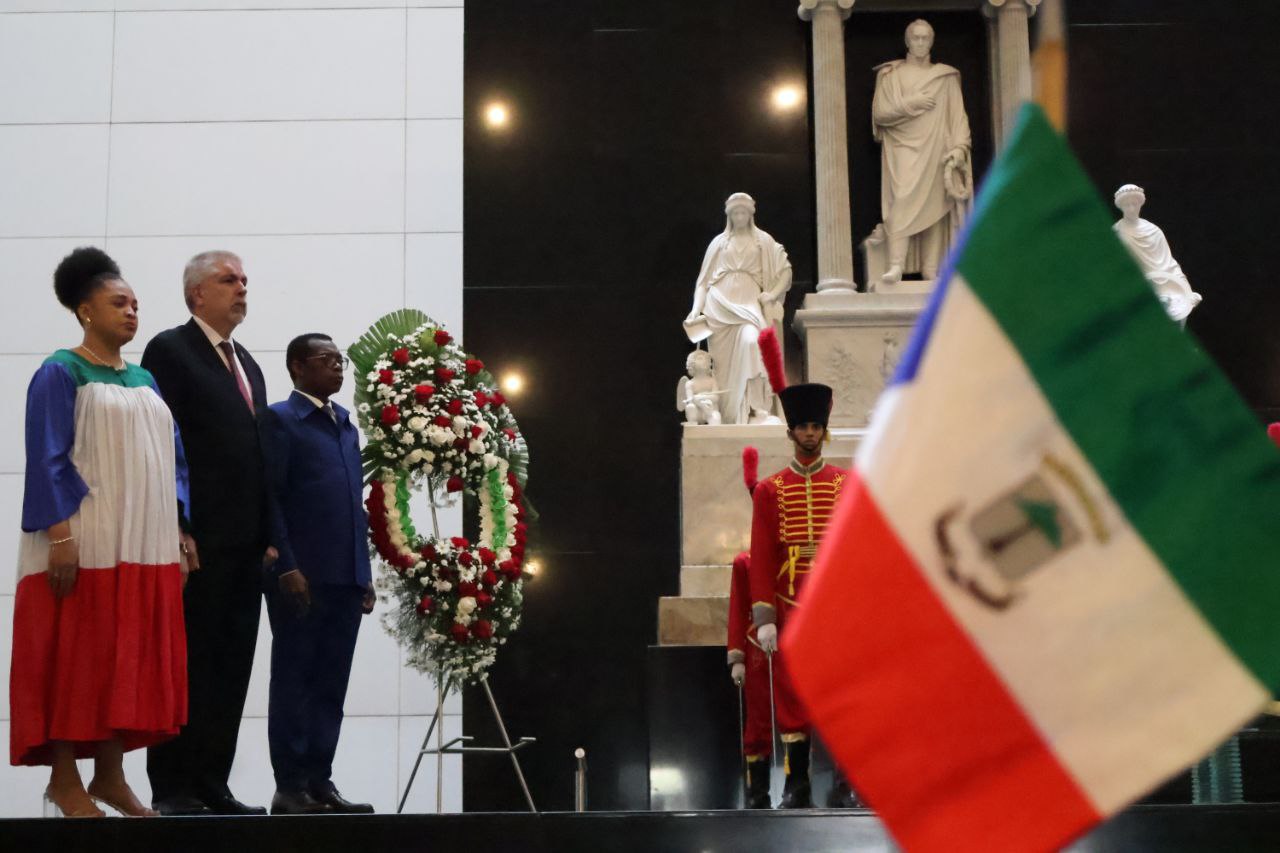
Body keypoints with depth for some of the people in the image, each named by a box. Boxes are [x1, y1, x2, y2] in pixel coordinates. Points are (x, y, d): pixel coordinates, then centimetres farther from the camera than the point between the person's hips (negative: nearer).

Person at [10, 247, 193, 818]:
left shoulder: (144, 381, 16)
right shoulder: (61, 373, -4)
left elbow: (169, 458, 17)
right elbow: (47, 460, -11)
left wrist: (180, 530, 9)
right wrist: (59, 536, -19)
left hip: (145, 546, 7)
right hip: (85, 544, -7)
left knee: (131, 657, 7)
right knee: (76, 654, -2)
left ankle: (110, 775, 14)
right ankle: (64, 777, 6)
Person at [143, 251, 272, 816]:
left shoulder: (247, 364, 21)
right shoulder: (169, 351, -3)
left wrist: (268, 533, 12)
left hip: (244, 543, 8)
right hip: (197, 538, -7)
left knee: (231, 666, 7)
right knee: (188, 663, -4)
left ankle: (212, 785, 12)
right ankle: (172, 789, 2)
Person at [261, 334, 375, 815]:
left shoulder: (345, 423, 18)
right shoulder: (281, 419, -2)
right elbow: (270, 499, -9)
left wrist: (364, 572, 14)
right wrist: (287, 567, -16)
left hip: (346, 577, 7)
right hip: (302, 577, -7)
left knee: (331, 684, 8)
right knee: (294, 681, 0)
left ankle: (319, 780, 14)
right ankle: (290, 788, 4)